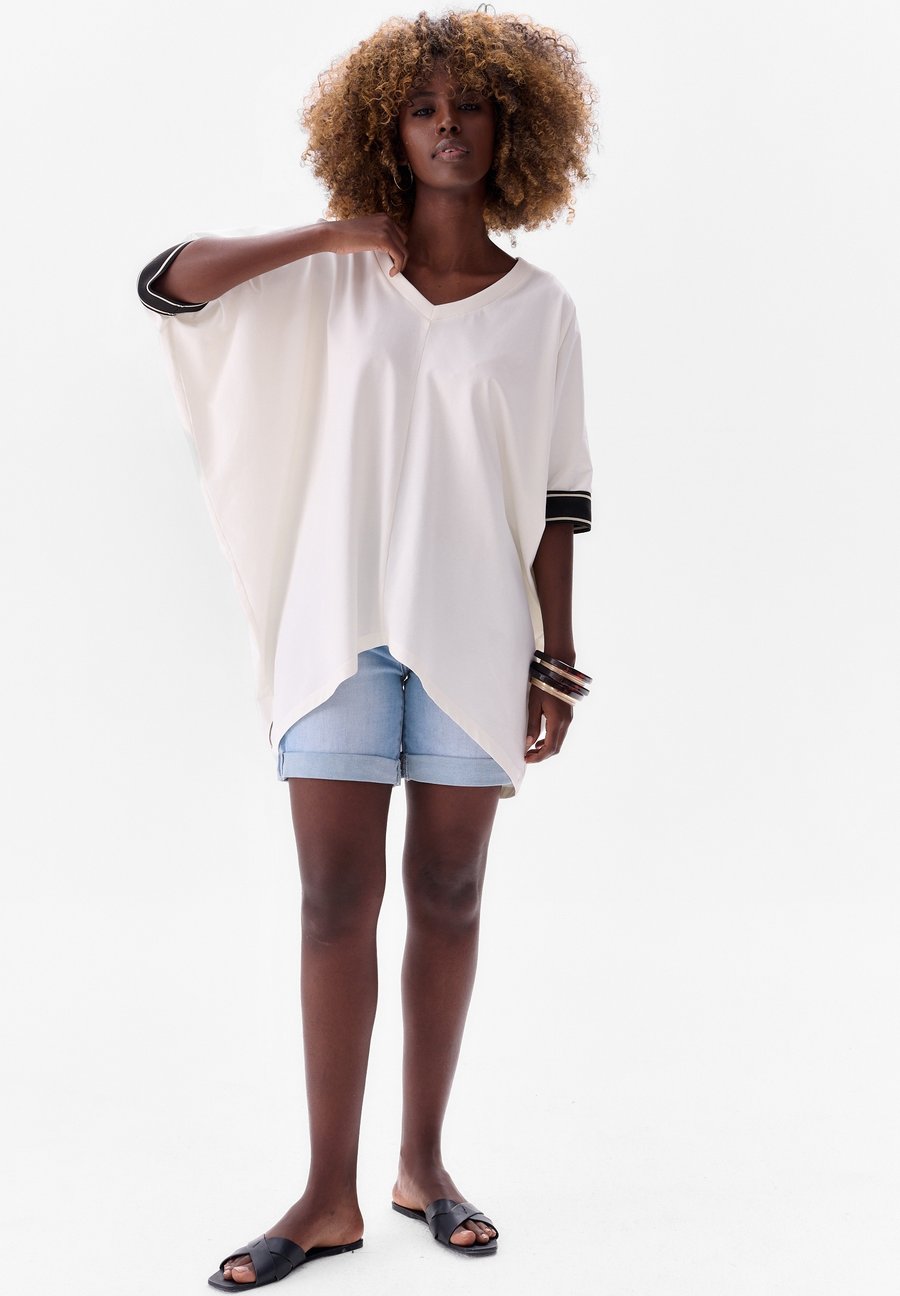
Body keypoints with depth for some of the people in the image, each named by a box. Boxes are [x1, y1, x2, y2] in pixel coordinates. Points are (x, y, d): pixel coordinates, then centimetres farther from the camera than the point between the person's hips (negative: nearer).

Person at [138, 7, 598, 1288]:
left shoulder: (539, 306, 5)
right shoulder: (333, 279, 7)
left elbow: (556, 500, 4)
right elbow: (165, 282, -2)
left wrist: (557, 659, 1)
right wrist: (333, 232, -5)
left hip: (473, 635, 0)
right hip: (339, 625, 0)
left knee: (448, 894, 7)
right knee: (337, 898, 0)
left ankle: (423, 1162, 22)